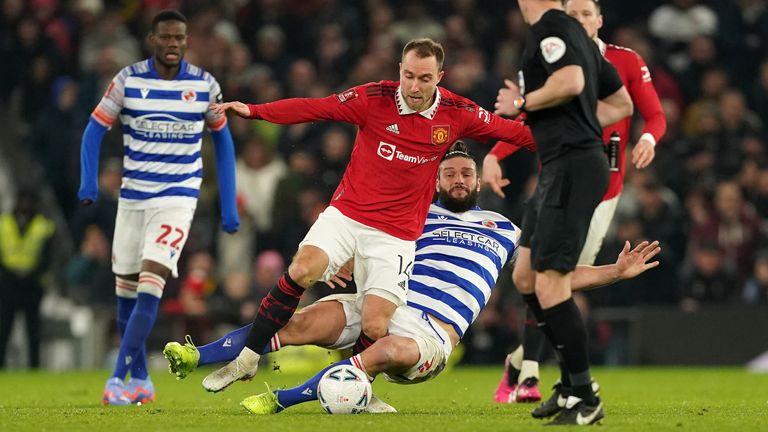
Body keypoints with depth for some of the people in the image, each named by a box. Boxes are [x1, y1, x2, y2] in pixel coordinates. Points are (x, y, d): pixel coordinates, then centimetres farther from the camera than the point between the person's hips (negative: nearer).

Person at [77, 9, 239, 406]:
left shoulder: (204, 85, -2)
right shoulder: (128, 80, -4)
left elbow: (222, 139, 10)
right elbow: (95, 128, 0)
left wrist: (228, 206, 8)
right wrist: (88, 181, -17)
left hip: (178, 197, -2)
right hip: (132, 196, 2)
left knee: (150, 284, -18)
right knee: (126, 290, 7)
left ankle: (119, 379, -21)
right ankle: (140, 380, 22)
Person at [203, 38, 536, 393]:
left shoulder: (458, 113, -4)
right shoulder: (374, 98, -8)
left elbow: (510, 131, 8)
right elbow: (314, 108, -9)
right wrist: (253, 111, -15)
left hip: (396, 234, 0)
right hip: (347, 214, 0)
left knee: (375, 328, -11)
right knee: (301, 271, -24)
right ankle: (247, 359, -13)